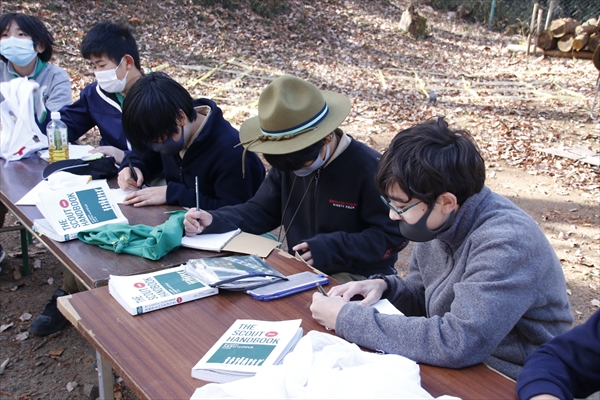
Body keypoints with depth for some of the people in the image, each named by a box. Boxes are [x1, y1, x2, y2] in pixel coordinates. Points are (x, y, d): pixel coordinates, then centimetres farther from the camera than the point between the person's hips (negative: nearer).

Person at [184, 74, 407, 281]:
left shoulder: (370, 169, -18)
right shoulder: (289, 162, 3)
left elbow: (394, 236, -15)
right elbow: (261, 211, 10)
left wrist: (332, 248, -24)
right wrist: (213, 221, -8)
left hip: (358, 278, -6)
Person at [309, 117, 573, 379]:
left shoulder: (506, 243, -26)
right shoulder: (436, 221, -2)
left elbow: (457, 345, -32)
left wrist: (347, 319, -26)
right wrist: (384, 287, -9)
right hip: (460, 368, 7)